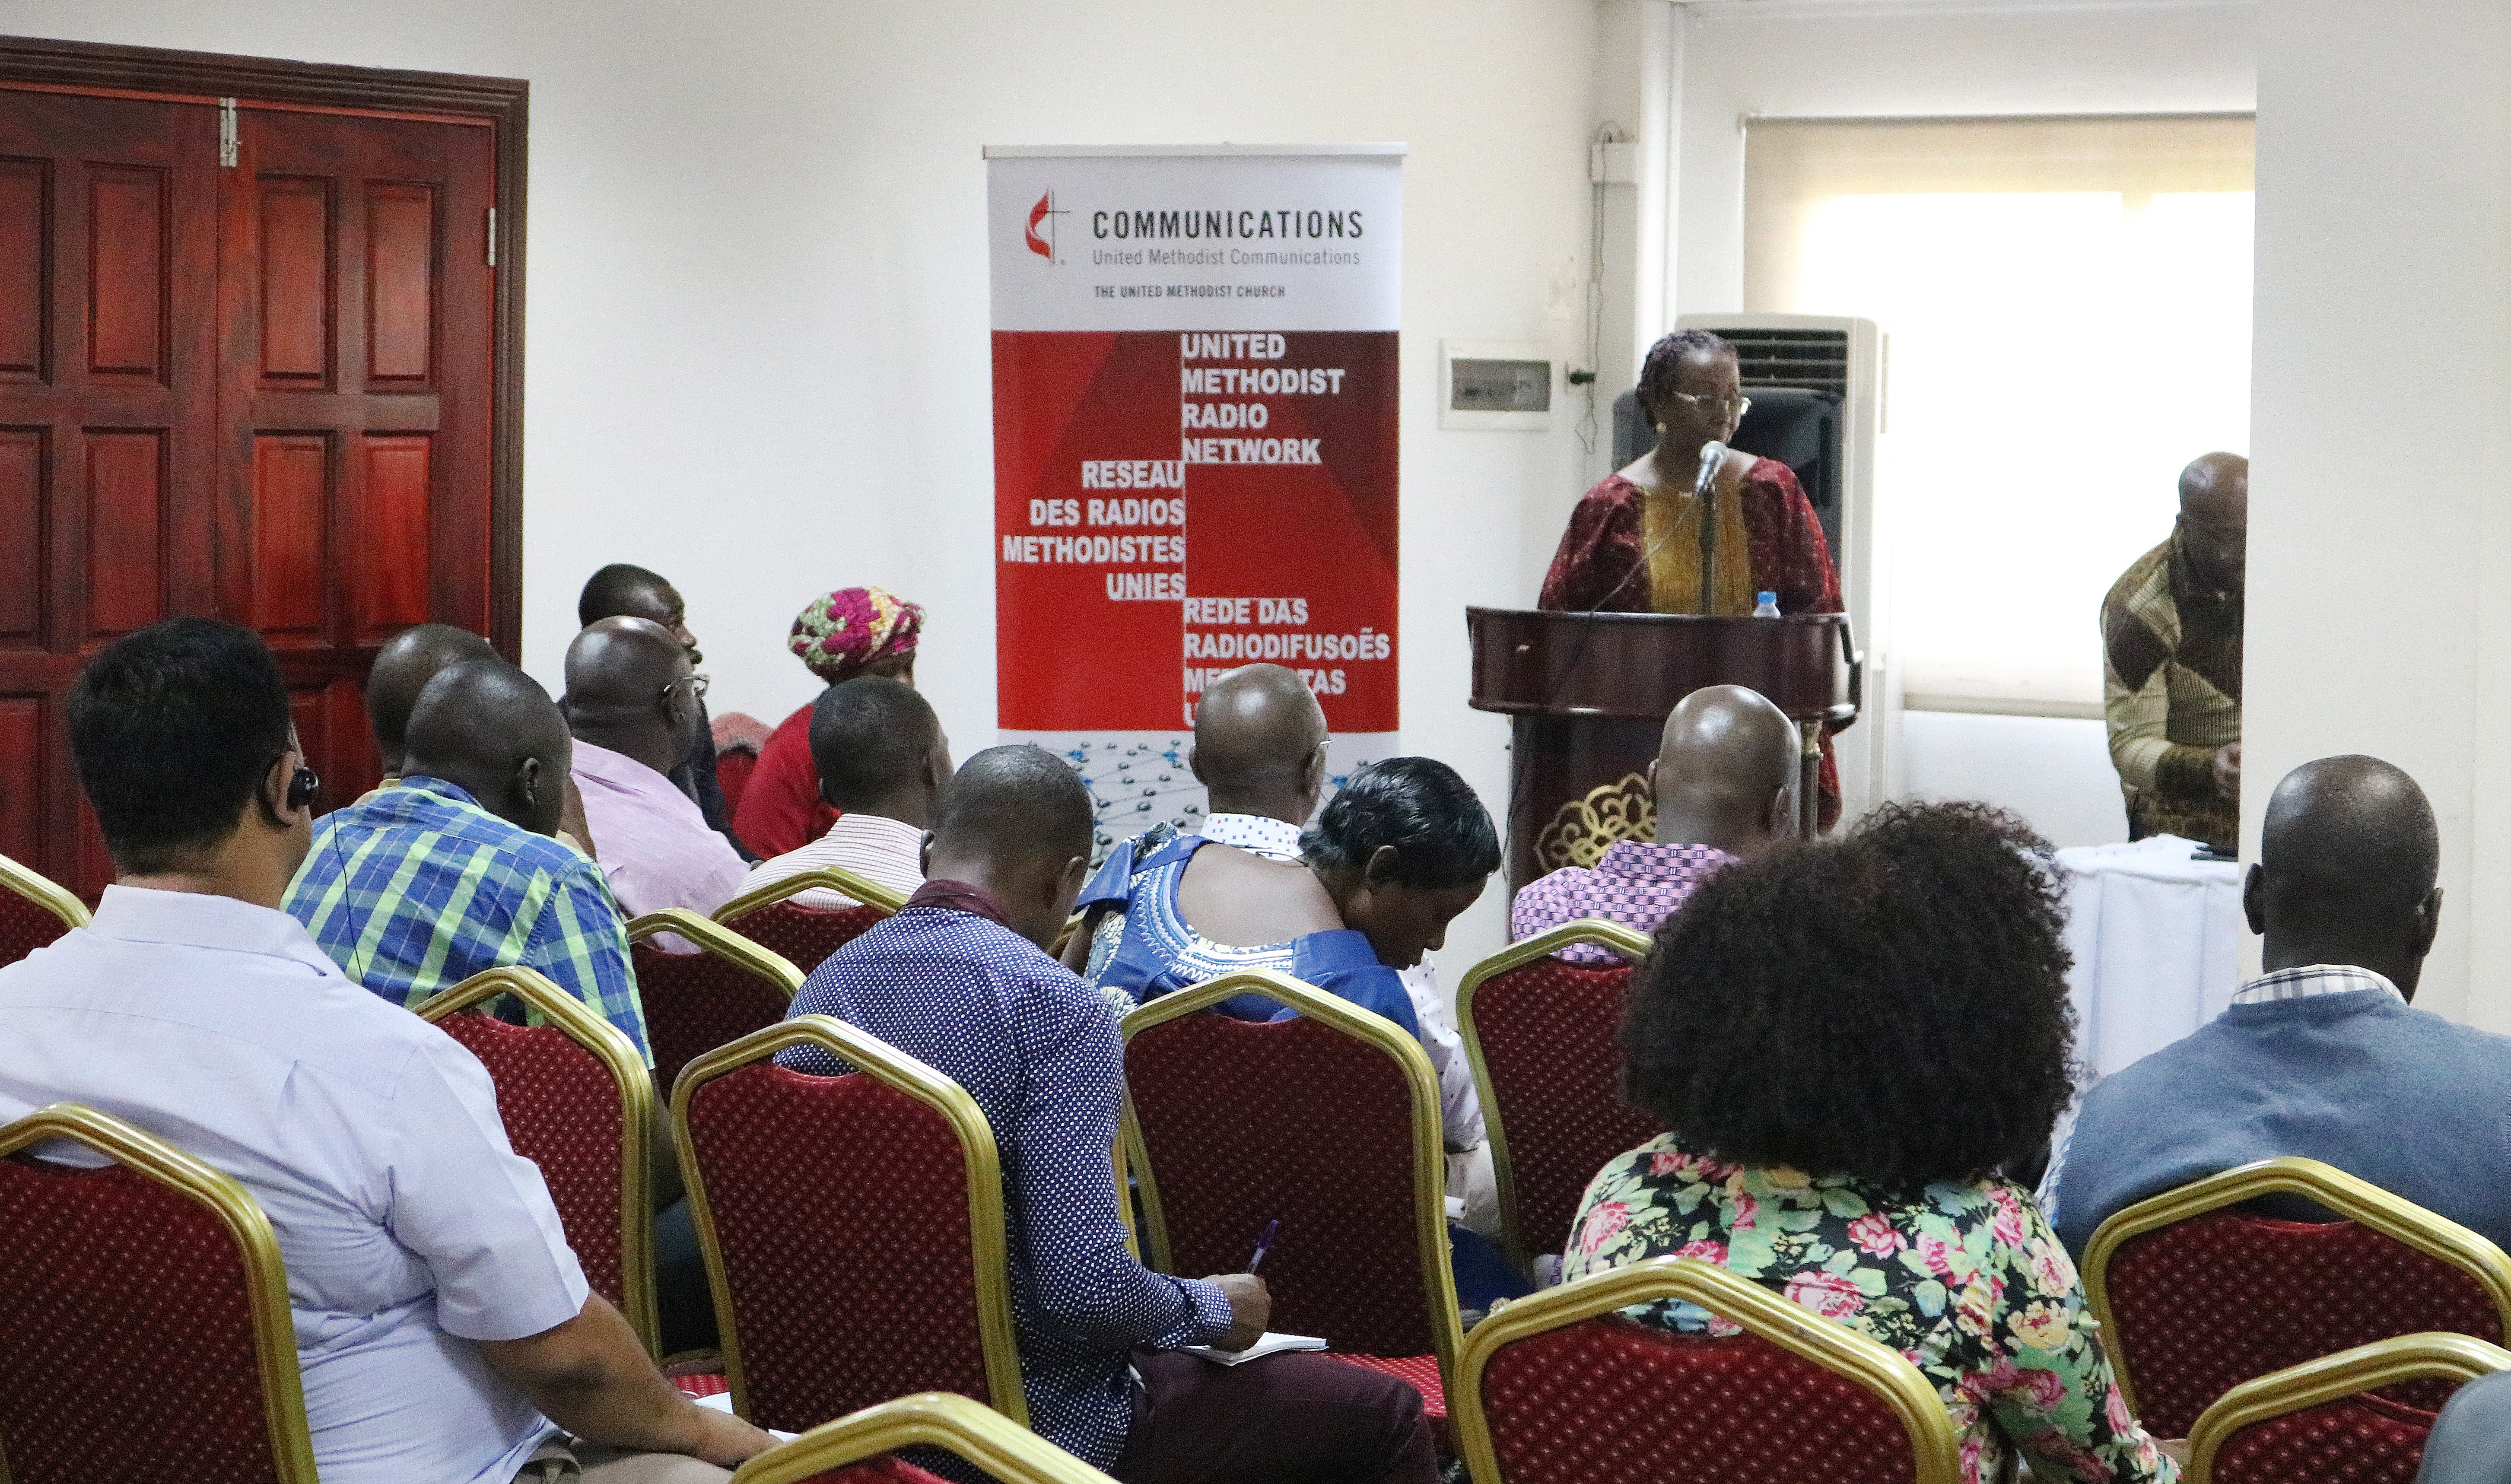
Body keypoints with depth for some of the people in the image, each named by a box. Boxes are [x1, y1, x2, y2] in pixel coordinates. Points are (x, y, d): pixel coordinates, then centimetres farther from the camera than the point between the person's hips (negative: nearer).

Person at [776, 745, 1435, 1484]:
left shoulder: (821, 987, 2)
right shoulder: (1052, 1005, -21)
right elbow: (1088, 1292, -27)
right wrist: (1213, 1308, -6)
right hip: (1047, 1418, -8)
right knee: (1384, 1414, 7)